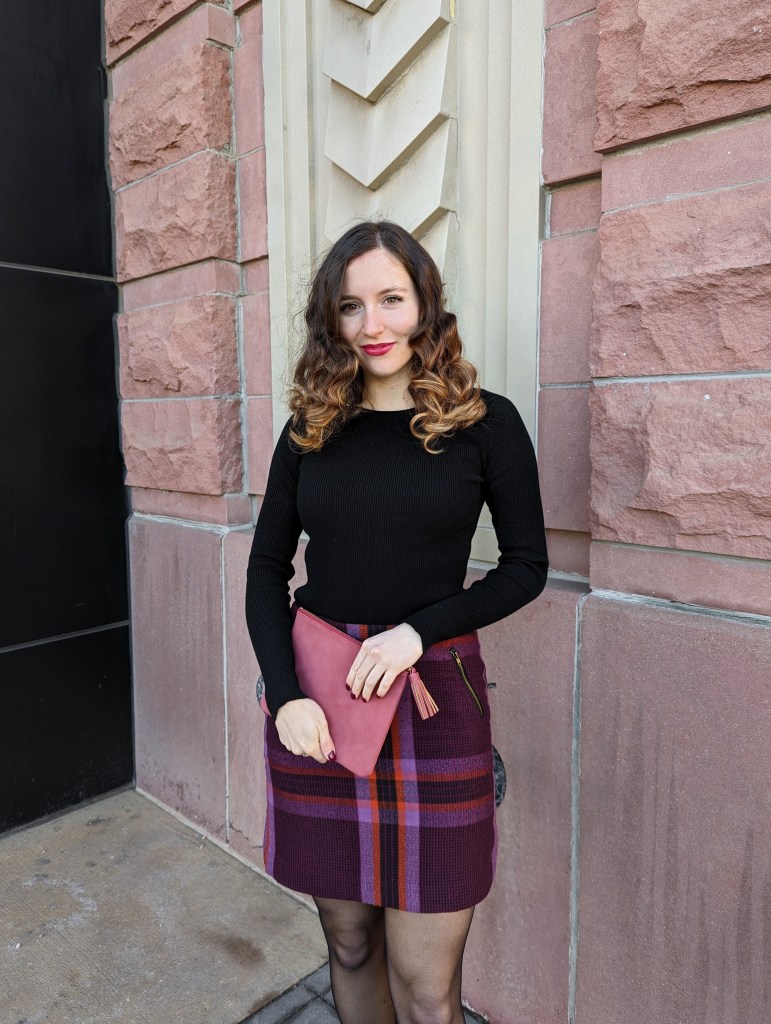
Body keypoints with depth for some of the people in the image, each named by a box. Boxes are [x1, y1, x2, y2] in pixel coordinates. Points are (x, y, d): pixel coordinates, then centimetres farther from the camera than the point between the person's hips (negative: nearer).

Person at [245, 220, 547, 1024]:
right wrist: (285, 693, -8)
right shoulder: (309, 429, 4)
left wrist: (418, 629, -13)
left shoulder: (485, 422, -3)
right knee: (348, 943, 18)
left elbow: (526, 566, 1)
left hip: (433, 695, -2)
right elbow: (266, 571, 6)